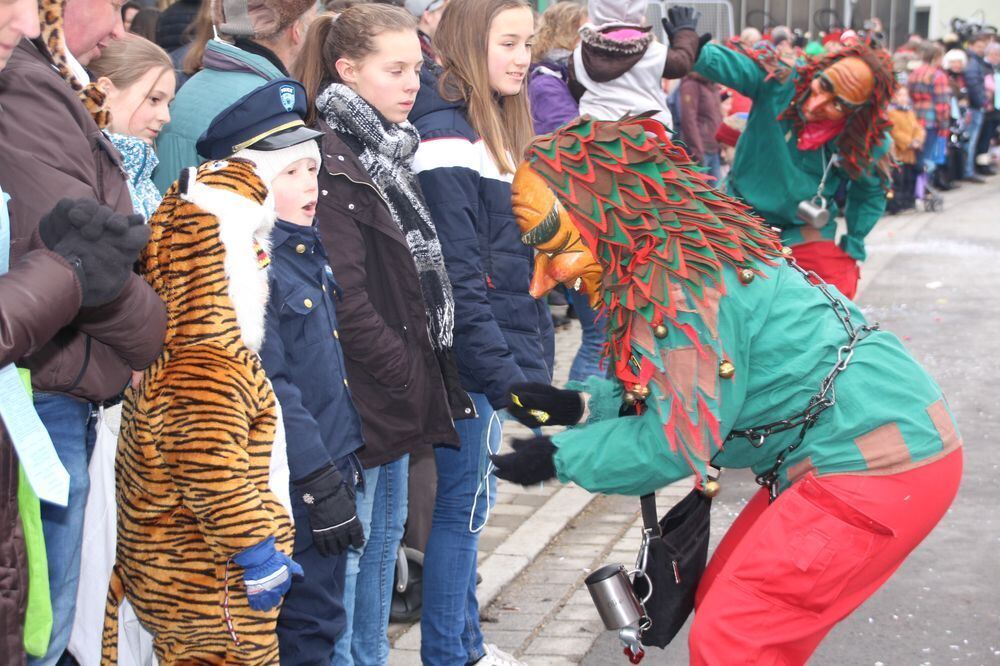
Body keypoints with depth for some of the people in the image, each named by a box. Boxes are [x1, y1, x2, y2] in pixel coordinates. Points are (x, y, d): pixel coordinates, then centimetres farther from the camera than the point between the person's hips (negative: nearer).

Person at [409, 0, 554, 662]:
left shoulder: (497, 126, 14)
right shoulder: (446, 135, -16)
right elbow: (456, 279, -20)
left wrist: (536, 353, 15)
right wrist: (504, 376, -21)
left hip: (501, 352, 9)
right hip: (472, 359, -9)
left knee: (469, 502, 16)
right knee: (465, 503, -1)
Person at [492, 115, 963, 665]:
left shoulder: (679, 288, -21)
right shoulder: (689, 251, 10)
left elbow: (675, 443, -16)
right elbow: (677, 393, 18)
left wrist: (559, 458, -4)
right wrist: (580, 404, 9)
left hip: (874, 471, -10)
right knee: (721, 605, 17)